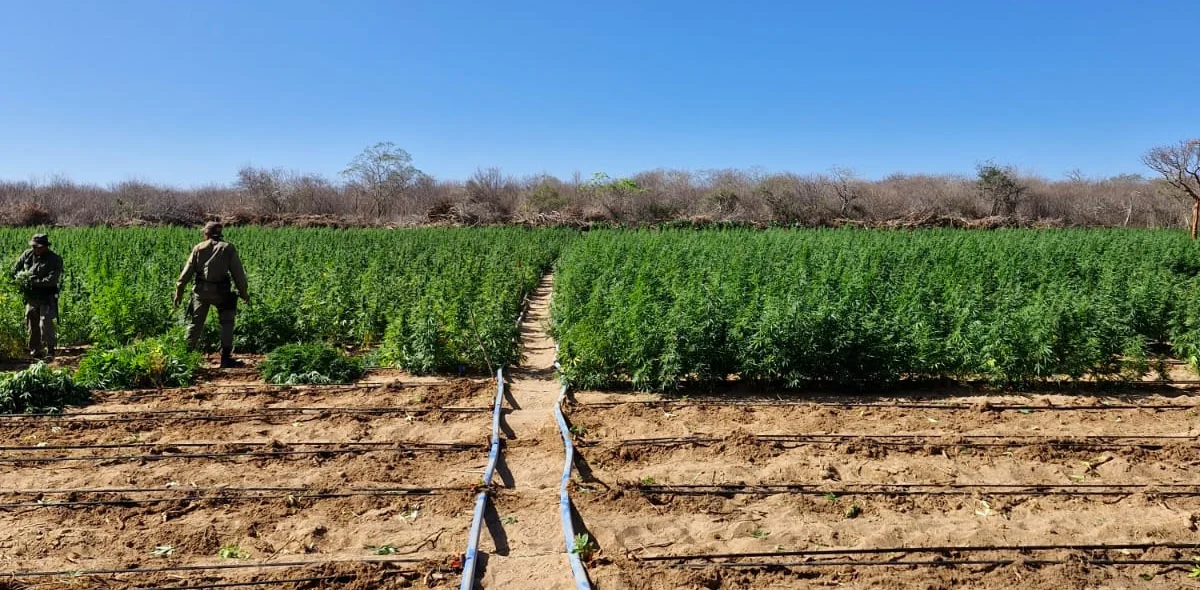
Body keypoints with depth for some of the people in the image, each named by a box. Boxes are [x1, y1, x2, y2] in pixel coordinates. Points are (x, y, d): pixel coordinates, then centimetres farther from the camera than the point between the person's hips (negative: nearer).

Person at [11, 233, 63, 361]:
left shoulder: (55, 260, -12)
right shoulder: (27, 255, 3)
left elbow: (52, 280, -21)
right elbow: (14, 270, 16)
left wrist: (34, 281, -26)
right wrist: (20, 279, -1)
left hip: (47, 298, -6)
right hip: (31, 297, 6)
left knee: (45, 323, -12)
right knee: (31, 324, 11)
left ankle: (50, 352, -1)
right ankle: (35, 351, 23)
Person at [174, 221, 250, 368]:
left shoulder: (198, 248, 5)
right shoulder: (228, 248, 0)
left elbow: (187, 271, 3)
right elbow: (238, 273, -1)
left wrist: (179, 291, 8)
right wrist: (243, 292, 8)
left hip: (201, 290, 2)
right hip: (220, 291, -2)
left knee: (195, 323, 14)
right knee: (226, 322, 9)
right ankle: (225, 357, 7)